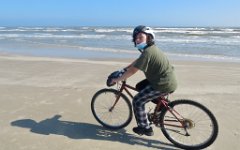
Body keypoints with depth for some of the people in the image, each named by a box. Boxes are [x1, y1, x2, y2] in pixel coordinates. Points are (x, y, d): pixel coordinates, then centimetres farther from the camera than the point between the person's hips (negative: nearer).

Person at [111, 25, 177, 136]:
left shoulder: (148, 52, -22)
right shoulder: (151, 48, 9)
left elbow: (133, 70, -21)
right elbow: (137, 61, 19)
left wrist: (117, 79, -9)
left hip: (164, 84, -10)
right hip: (167, 80, 10)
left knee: (137, 101, -3)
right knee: (140, 87, 21)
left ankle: (145, 129, 11)